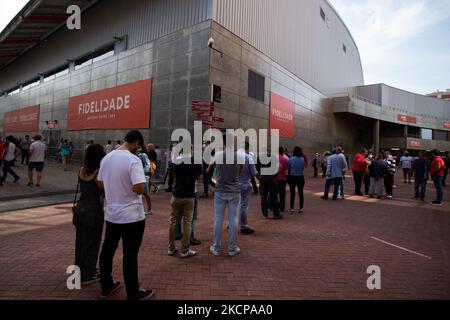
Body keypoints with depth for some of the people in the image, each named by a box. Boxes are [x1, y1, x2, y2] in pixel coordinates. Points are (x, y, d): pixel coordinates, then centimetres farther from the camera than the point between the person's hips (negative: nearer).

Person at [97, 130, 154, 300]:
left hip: (111, 214, 7)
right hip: (131, 216, -7)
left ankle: (106, 287, 35)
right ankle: (133, 292, 20)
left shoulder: (106, 158, 4)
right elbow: (139, 188, -28)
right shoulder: (133, 160, -20)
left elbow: (100, 184, 14)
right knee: (130, 255, 5)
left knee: (107, 250, 19)